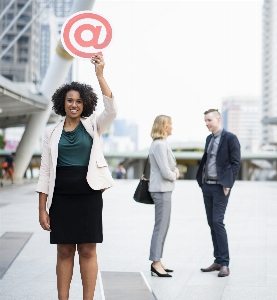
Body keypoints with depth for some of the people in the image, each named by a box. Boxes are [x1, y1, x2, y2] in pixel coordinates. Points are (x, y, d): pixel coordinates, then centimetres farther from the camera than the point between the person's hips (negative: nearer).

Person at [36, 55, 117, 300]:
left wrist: (100, 75, -22)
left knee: (88, 250, 3)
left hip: (89, 195, -1)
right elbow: (45, 172, 5)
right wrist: (42, 208, -1)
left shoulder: (92, 126, 5)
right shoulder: (52, 132, 6)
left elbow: (112, 110, -15)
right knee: (64, 251, 5)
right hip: (61, 196, 1)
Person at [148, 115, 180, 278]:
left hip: (164, 189, 10)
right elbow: (165, 172, -20)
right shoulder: (160, 144, -18)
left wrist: (175, 169, 3)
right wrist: (174, 175, -2)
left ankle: (157, 262, 20)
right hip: (162, 190, -10)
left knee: (162, 227, 14)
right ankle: (156, 263, -2)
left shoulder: (162, 143, 14)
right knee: (161, 227, -6)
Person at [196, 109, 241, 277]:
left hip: (220, 187, -8)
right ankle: (218, 261, 14)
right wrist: (201, 181, 10)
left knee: (218, 222, -13)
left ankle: (224, 264, -9)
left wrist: (228, 184, -16)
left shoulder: (230, 138, -7)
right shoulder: (209, 139, 16)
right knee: (212, 224, 8)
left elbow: (236, 163, -11)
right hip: (207, 186, 8)